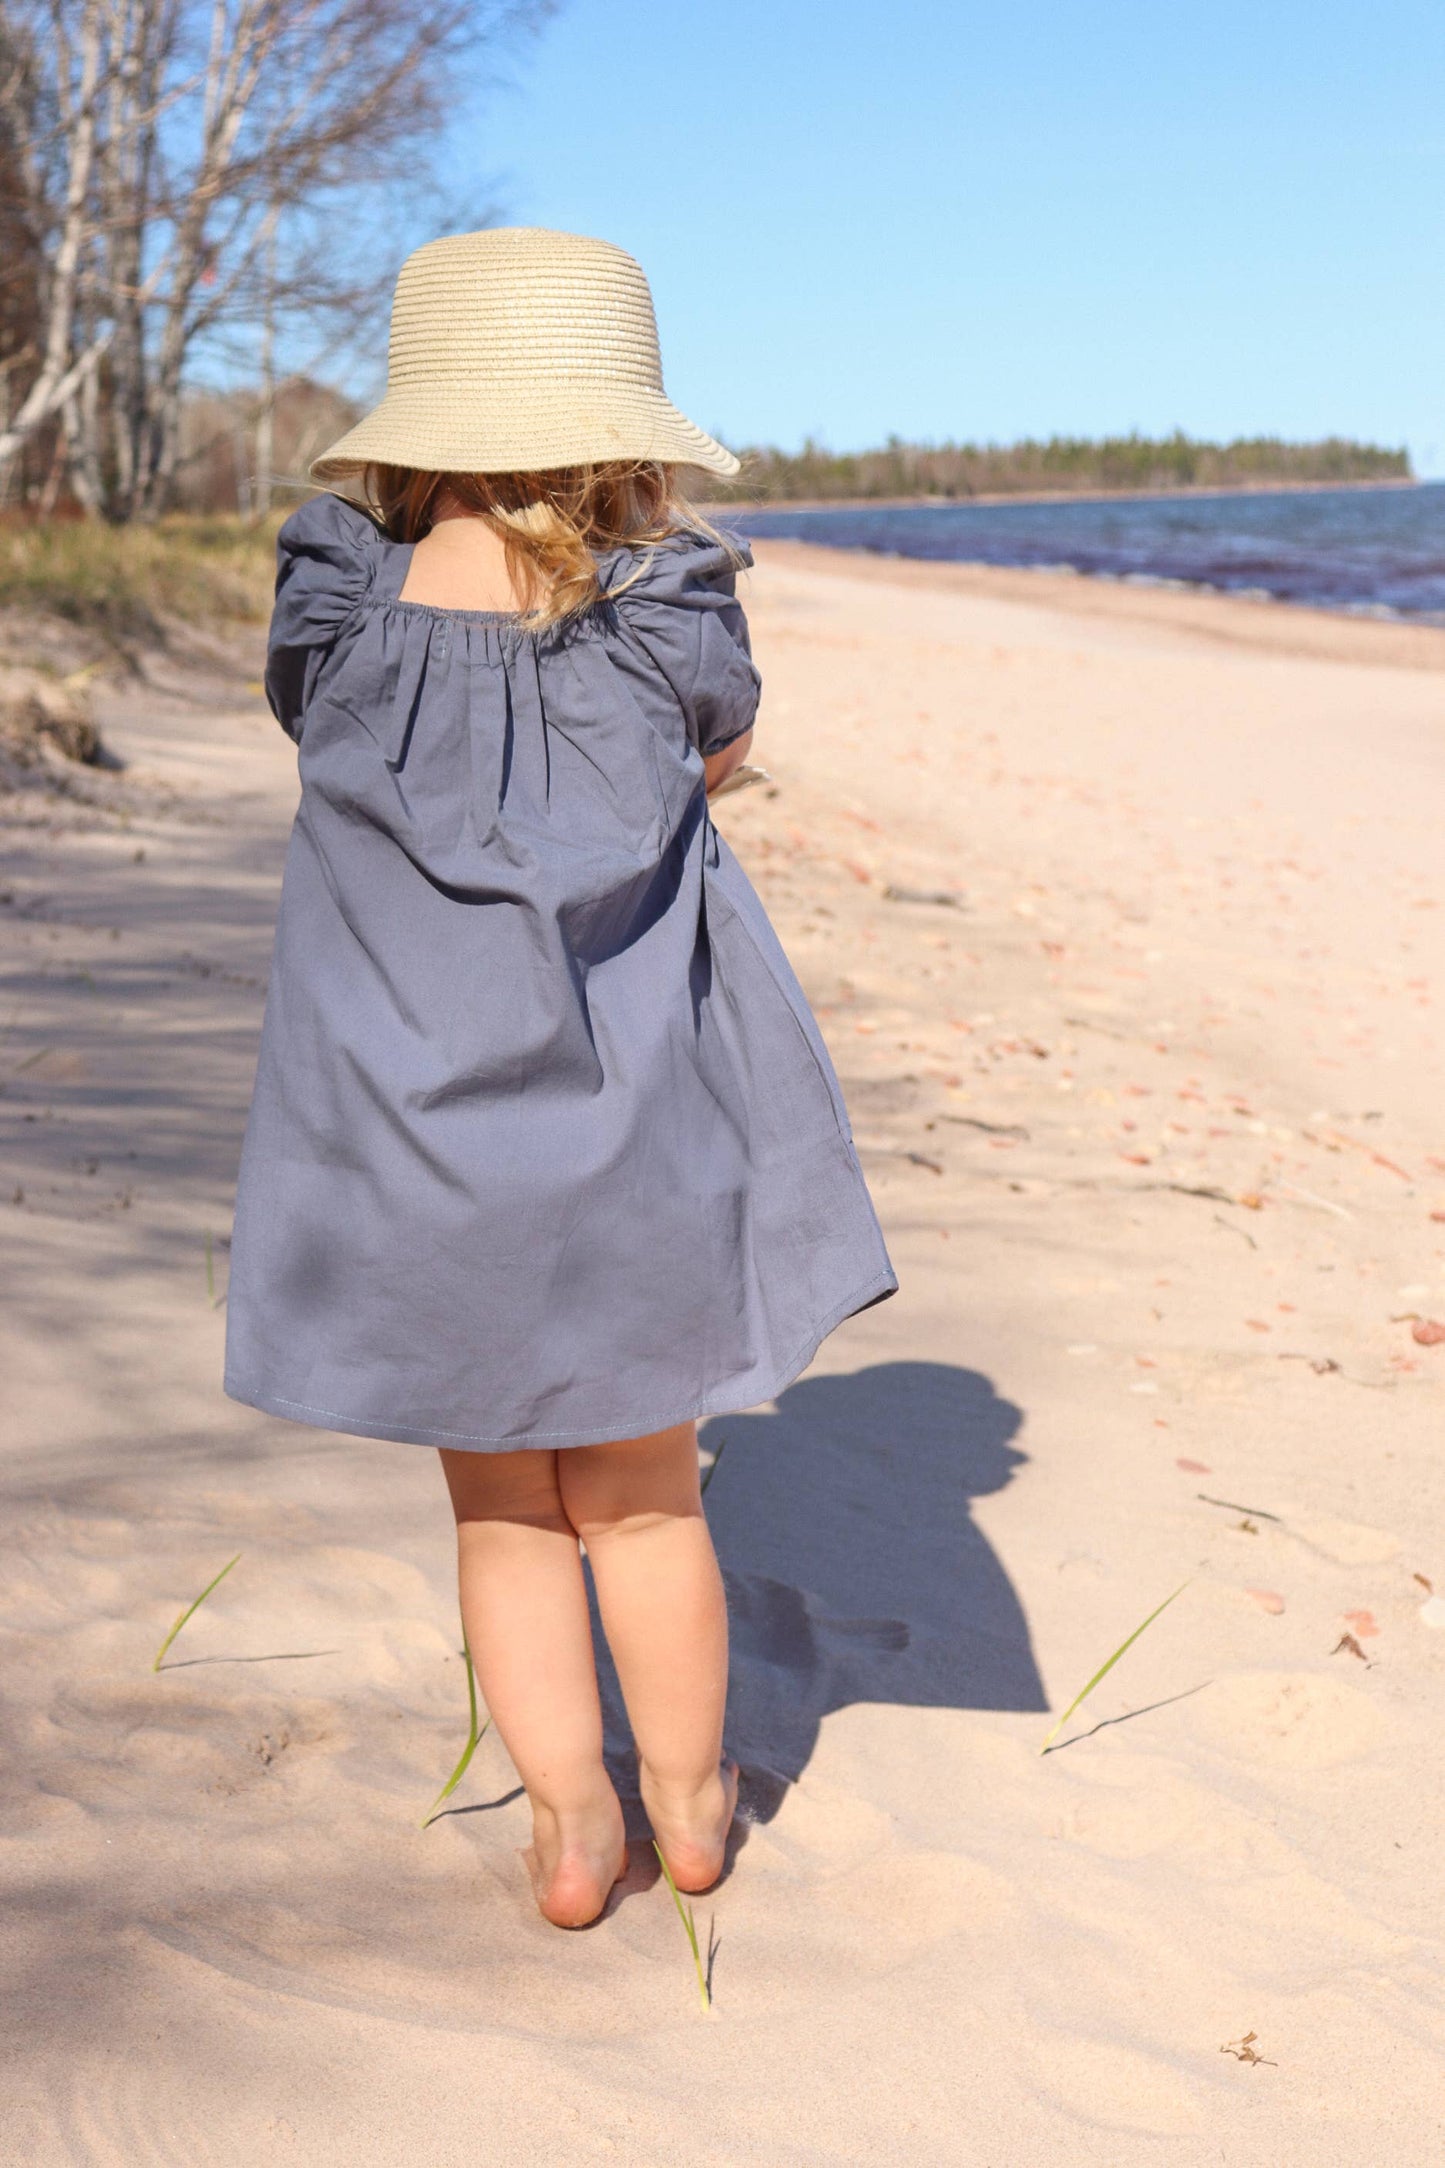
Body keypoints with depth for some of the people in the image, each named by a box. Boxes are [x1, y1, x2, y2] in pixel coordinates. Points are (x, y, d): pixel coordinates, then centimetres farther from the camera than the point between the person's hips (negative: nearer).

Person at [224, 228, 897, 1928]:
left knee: (501, 1510, 18)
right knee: (641, 1498, 18)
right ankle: (689, 1805, 34)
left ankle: (566, 1820, 22)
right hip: (626, 1134, 0)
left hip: (410, 1134, 1)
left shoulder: (341, 609, -9)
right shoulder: (669, 615, -11)